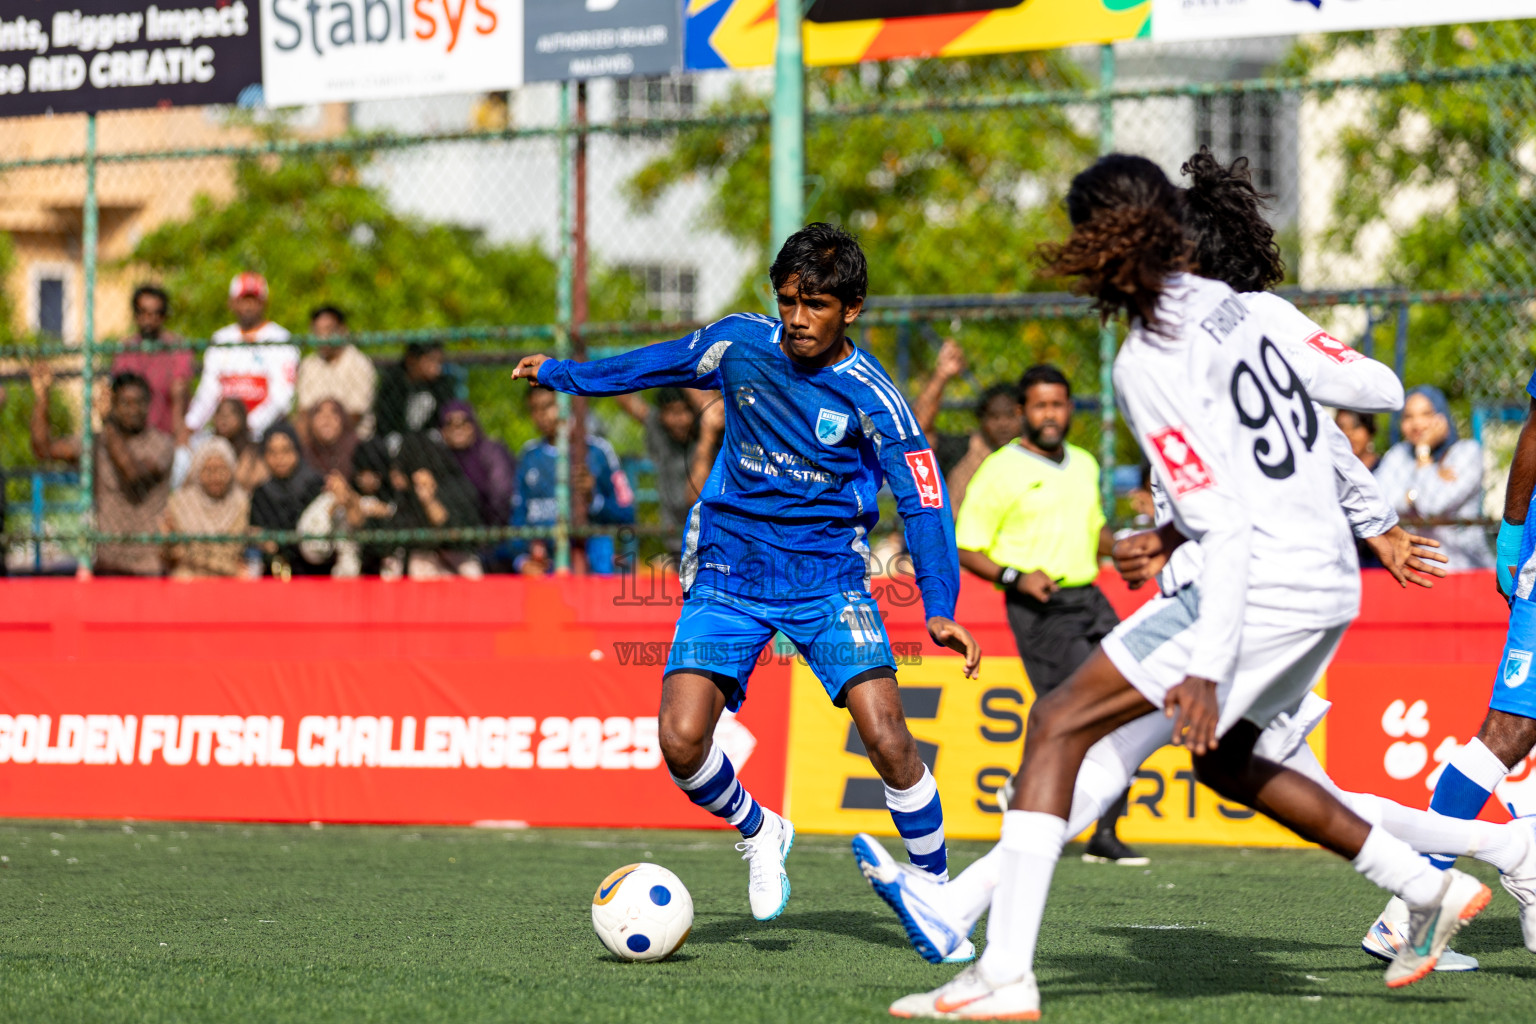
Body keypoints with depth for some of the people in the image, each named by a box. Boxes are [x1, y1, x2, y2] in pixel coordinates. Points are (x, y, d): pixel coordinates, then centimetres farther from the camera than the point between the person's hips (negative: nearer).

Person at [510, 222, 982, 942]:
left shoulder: (872, 398, -12)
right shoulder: (738, 342, -2)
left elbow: (924, 504, -10)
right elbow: (657, 365, 17)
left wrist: (939, 608, -22)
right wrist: (562, 374, 28)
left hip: (828, 578, -2)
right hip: (728, 574, 2)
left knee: (886, 738, -20)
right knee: (682, 741, -15)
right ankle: (758, 835, 18)